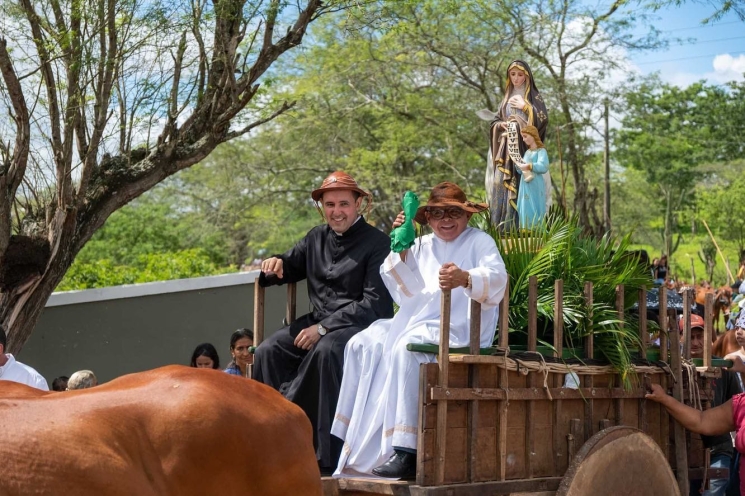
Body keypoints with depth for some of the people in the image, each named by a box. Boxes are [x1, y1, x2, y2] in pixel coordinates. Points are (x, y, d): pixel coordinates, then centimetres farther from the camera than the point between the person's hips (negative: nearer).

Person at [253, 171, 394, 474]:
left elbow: (375, 303, -12)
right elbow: (289, 268, 26)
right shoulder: (316, 238, 15)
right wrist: (275, 264, -2)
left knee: (326, 351, -37)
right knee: (267, 352, -19)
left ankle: (325, 455, -29)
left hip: (359, 324, -6)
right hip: (318, 321, 6)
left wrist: (324, 327, -19)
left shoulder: (376, 243, -4)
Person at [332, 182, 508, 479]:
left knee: (406, 348, -33)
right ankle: (357, 442, -13)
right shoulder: (422, 246, 20)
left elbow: (497, 278, -17)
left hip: (457, 328, -7)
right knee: (361, 345, -12)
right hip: (416, 322, 7)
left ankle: (406, 451, -36)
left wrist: (466, 279, -40)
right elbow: (407, 293, 9)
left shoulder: (480, 241, 4)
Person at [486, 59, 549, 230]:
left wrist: (525, 106, -8)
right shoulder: (507, 98, 19)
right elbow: (495, 121, 17)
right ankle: (502, 229, -6)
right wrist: (503, 124, -4)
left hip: (526, 147, -4)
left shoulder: (534, 96, 5)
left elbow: (544, 119, -6)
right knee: (503, 185, -5)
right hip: (507, 148, 5)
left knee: (522, 186, -13)